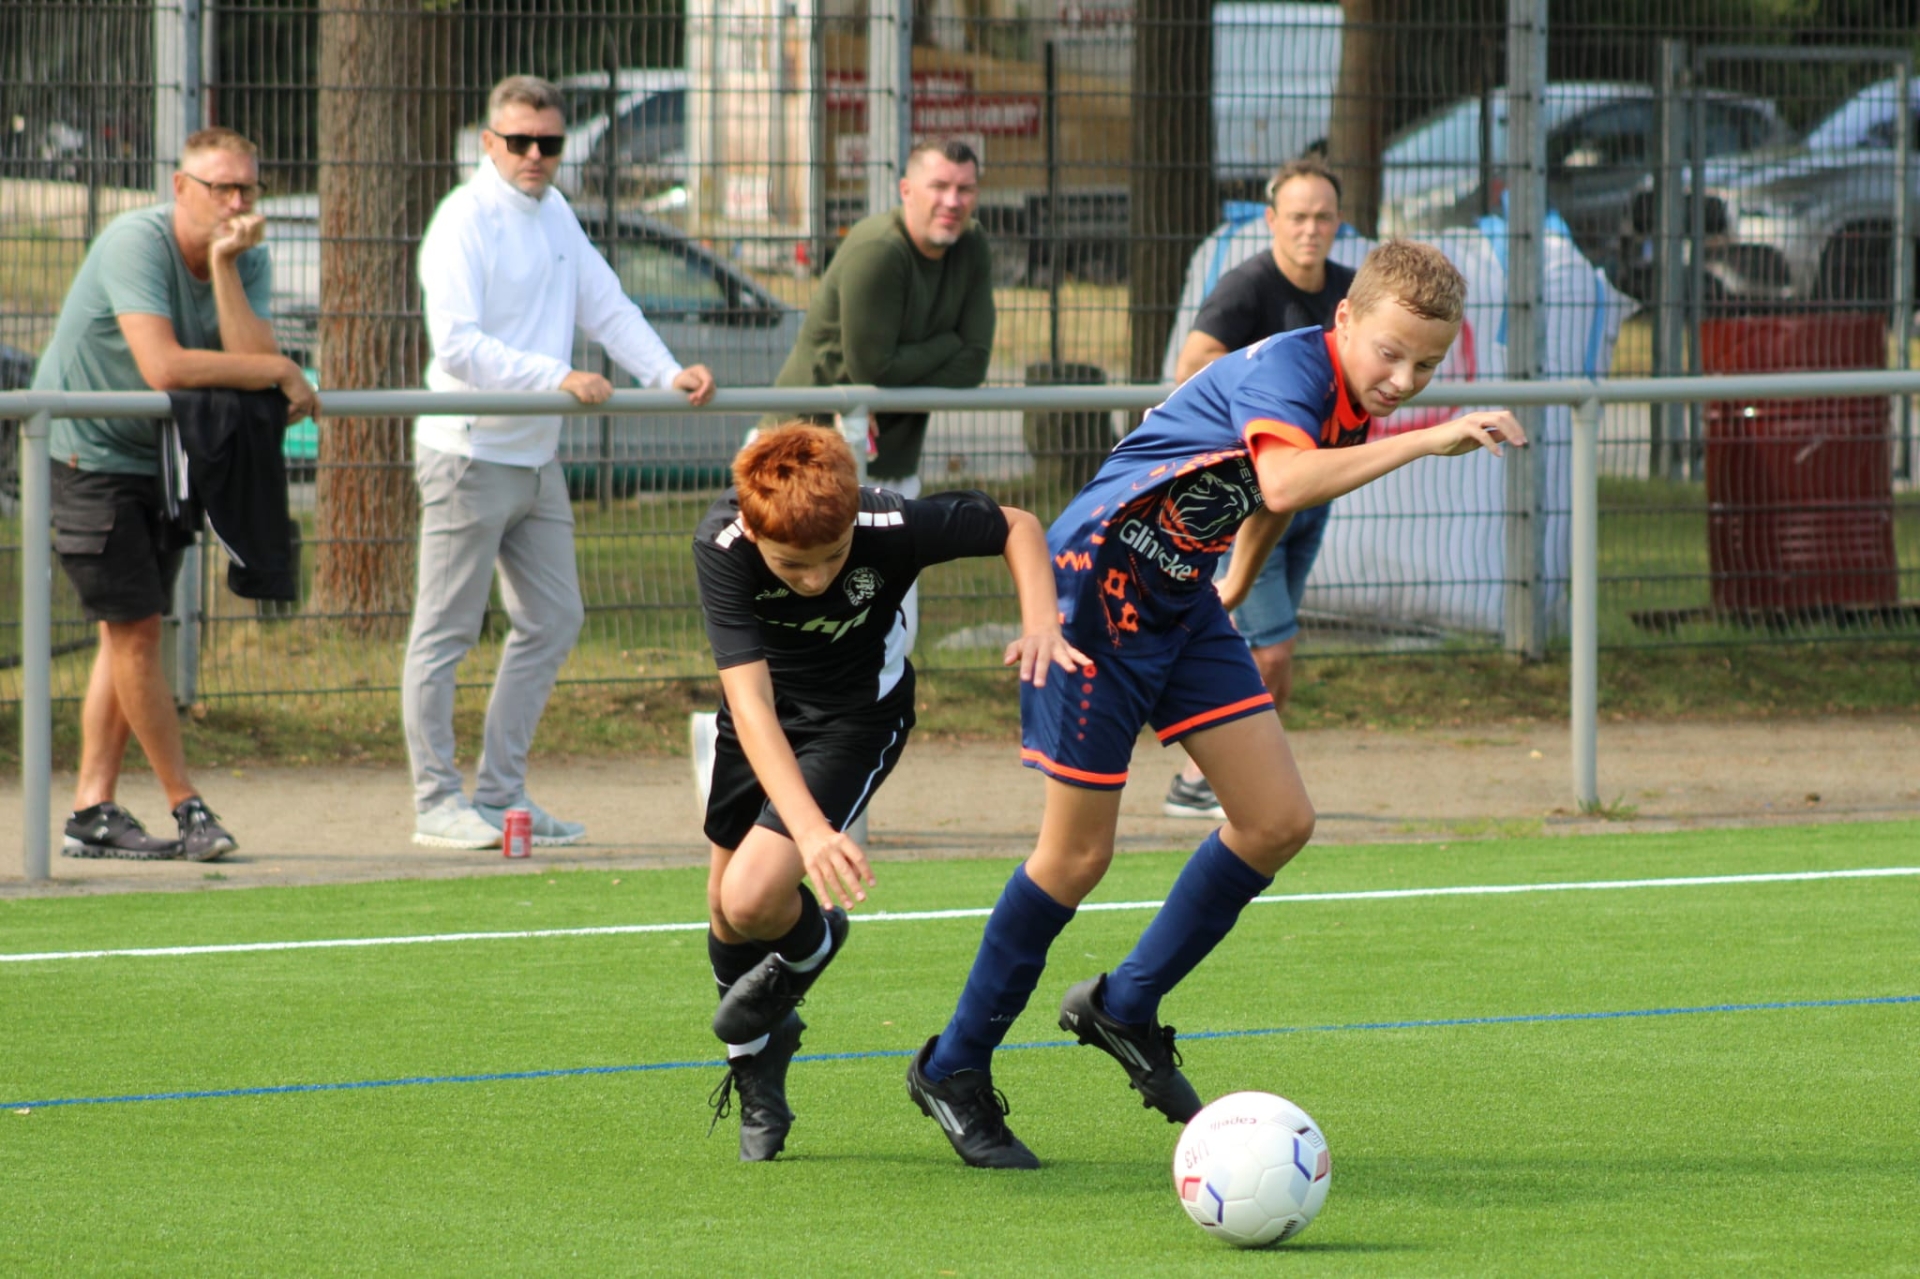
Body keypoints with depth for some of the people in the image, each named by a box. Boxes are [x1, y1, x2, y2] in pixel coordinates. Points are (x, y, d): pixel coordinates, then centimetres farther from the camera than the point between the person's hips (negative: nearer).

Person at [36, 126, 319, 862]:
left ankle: (92, 811, 6)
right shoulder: (135, 243, -22)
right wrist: (279, 371, -23)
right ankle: (186, 807, -2)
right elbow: (163, 366, -33)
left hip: (161, 459, 7)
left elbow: (253, 363, -19)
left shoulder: (249, 260, -2)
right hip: (87, 452, -7)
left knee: (129, 632, 4)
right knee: (133, 628, -8)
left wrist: (224, 265, -24)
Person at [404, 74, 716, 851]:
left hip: (535, 459, 9)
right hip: (469, 456, -9)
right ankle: (437, 801, 1)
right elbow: (457, 345, -22)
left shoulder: (554, 216, 13)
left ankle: (500, 793, 18)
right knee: (445, 632, -3)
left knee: (553, 622, 11)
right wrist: (556, 378, -29)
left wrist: (670, 374, 0)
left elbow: (607, 309, 16)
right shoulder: (466, 219, -12)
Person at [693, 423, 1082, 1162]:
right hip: (765, 710, 2)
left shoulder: (892, 527, -34)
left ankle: (811, 943, 17)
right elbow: (750, 701, -40)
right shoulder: (722, 547, -34)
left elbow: (1015, 526, -13)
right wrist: (810, 829, -52)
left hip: (857, 713, -2)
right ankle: (755, 1069, 41)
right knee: (726, 908, 13)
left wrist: (1041, 624, -31)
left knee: (753, 898, -19)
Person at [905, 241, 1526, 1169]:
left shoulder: (1353, 409, 4)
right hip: (1098, 582, -9)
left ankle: (1126, 1006, 19)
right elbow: (1285, 483, -46)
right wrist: (1428, 442, -48)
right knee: (1078, 854, -4)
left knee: (1279, 821, 2)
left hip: (1181, 602, 9)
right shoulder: (1286, 371, -25)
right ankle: (953, 1070, 11)